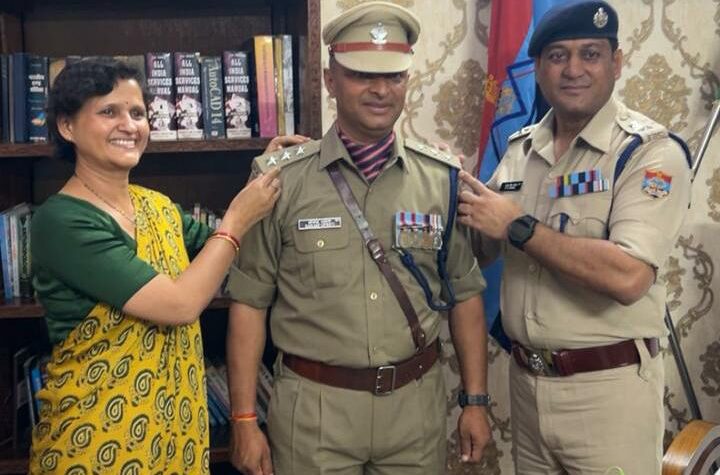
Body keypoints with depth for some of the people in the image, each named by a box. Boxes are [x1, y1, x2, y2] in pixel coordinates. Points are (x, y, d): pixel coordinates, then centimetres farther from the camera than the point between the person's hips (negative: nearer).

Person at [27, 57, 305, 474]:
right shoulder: (61, 221, -19)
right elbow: (180, 304, -24)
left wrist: (265, 175, 5)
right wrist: (237, 219, -13)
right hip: (96, 437, -6)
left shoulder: (158, 205, 4)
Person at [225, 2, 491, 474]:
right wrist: (244, 419, -5)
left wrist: (475, 400, 6)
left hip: (417, 402, 3)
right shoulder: (281, 180, -7)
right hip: (314, 405, -2)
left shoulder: (443, 178, 0)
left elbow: (465, 293, 7)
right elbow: (250, 300, -4)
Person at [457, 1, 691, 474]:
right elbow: (484, 250, 15)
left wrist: (518, 225, -20)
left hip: (607, 389, -5)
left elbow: (627, 277, -26)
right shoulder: (520, 148, 6)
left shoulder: (649, 151, -12)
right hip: (525, 379, 6)